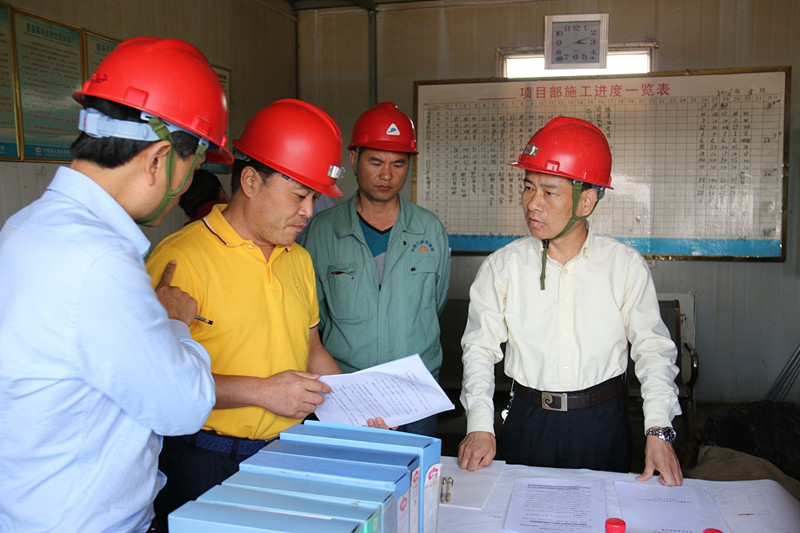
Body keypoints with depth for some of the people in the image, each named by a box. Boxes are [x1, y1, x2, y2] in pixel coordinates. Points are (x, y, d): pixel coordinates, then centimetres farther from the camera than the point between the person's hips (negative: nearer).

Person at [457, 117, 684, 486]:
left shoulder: (626, 265, -4)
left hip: (603, 424, 0)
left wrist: (659, 432, -10)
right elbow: (480, 347, -1)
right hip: (527, 422, 0)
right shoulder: (503, 266, -4)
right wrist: (479, 425, -10)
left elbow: (652, 348, 0)